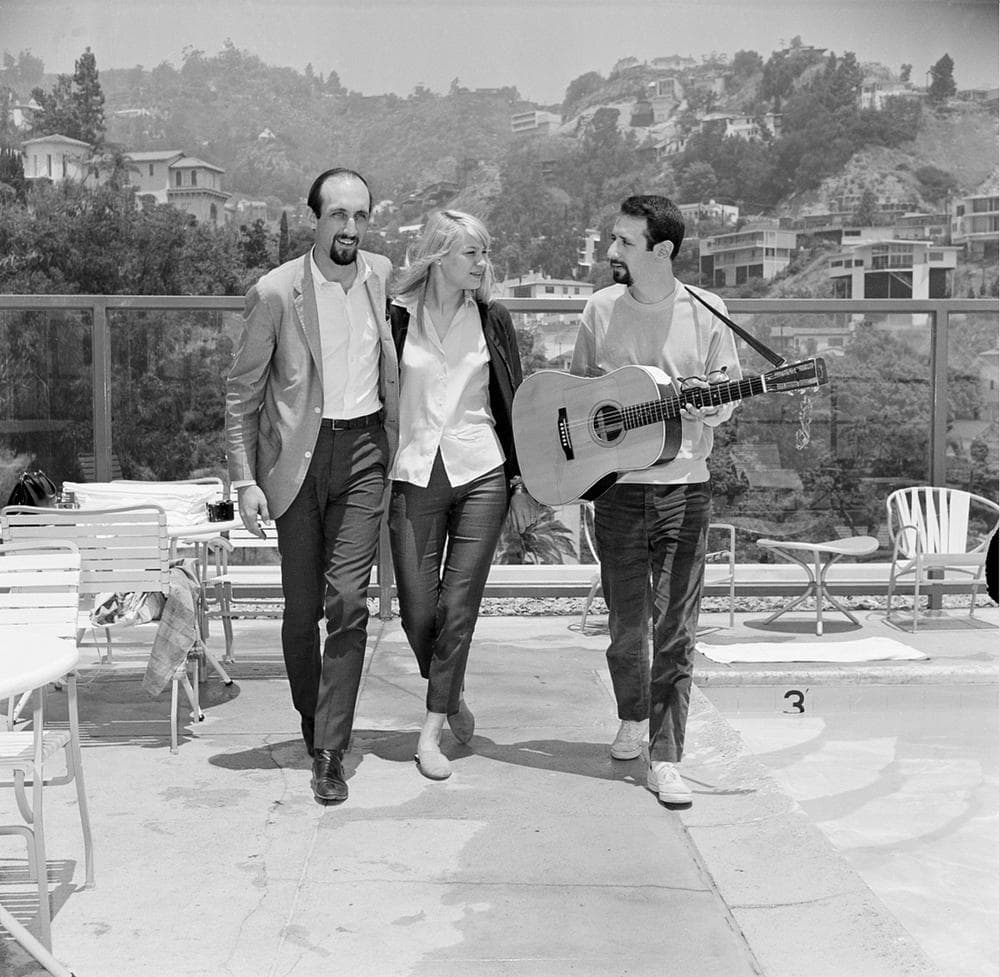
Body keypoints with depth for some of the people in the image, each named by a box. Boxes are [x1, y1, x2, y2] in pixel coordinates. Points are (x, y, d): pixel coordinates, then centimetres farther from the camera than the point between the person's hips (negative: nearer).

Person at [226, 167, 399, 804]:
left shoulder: (387, 278, 2)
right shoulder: (275, 293, -8)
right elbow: (242, 394, -2)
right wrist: (245, 479, -7)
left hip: (364, 448, 1)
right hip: (298, 453, -1)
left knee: (348, 598, -9)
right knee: (301, 607, 7)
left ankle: (331, 753, -4)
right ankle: (311, 720, 31)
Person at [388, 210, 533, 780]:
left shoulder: (493, 319, 7)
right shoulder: (397, 317, 1)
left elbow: (512, 403, 9)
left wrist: (522, 482, 6)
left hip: (481, 474, 1)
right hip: (414, 475, 0)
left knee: (458, 608, -2)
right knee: (417, 610, 1)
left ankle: (432, 732, 8)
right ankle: (450, 693, 30)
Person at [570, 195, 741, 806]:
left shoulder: (705, 312, -3)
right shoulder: (601, 309, 3)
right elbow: (576, 388, 15)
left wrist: (713, 409, -15)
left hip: (684, 488, -2)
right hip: (618, 487, 2)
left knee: (676, 630, -2)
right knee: (627, 625, 8)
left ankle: (666, 761, 6)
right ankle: (634, 719, 36)